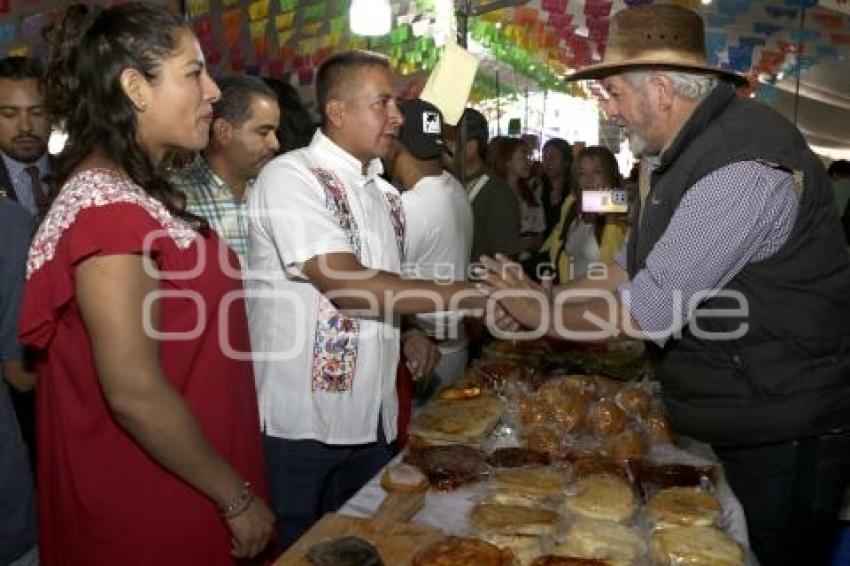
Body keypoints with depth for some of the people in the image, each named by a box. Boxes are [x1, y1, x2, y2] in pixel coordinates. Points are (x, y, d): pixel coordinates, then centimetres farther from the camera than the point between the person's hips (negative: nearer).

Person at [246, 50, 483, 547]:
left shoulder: (386, 195, 11)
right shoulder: (290, 177, -14)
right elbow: (345, 284, -25)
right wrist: (474, 295, -24)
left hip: (373, 416, 7)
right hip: (300, 420, -7)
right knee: (294, 548, 10)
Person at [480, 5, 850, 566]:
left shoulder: (742, 168, -28)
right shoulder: (688, 151, 5)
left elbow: (646, 311, -26)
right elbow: (630, 271, 13)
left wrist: (542, 312, -11)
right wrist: (543, 299, 5)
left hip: (783, 436, -9)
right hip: (727, 418, 9)